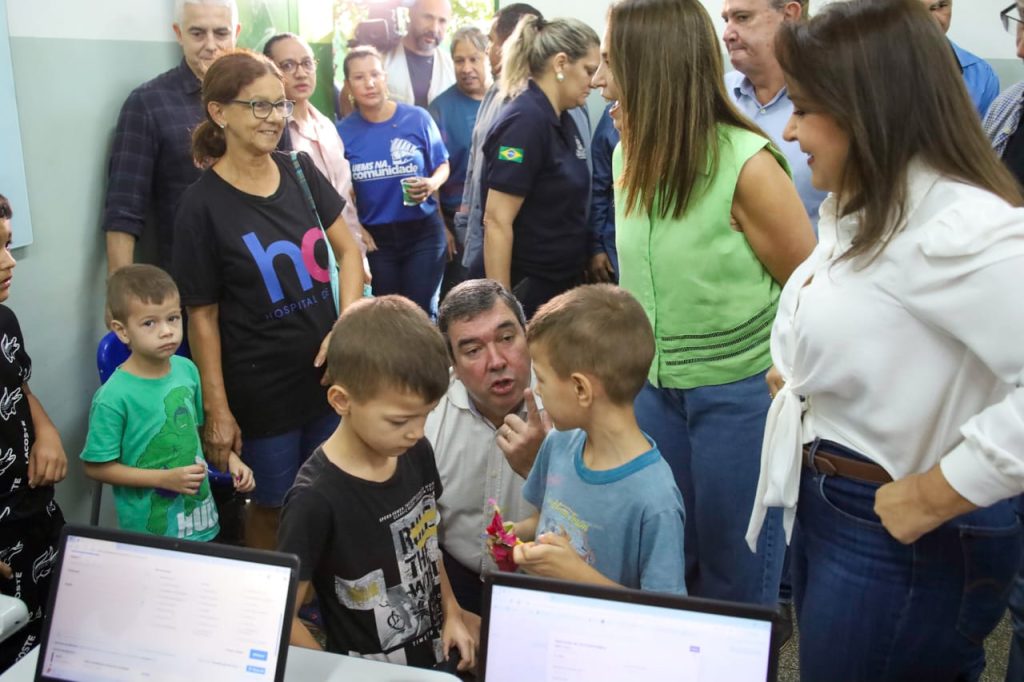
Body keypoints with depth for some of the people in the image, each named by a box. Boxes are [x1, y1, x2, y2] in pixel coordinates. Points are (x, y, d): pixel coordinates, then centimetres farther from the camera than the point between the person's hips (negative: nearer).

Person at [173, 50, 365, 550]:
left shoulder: (300, 171, 1)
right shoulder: (202, 205, -13)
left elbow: (348, 251, 5)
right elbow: (203, 315, -9)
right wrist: (216, 408, -9)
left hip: (327, 368, 4)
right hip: (261, 387, -4)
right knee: (272, 504, 13)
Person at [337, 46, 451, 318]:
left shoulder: (417, 118, -6)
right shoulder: (343, 131, -3)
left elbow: (443, 165, 4)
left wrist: (432, 183, -16)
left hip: (423, 231, -1)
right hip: (374, 236, 1)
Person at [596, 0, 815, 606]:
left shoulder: (747, 165, -20)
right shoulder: (629, 155, -1)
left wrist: (782, 384, -4)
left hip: (740, 392, -6)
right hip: (653, 385, 6)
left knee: (735, 572, 12)